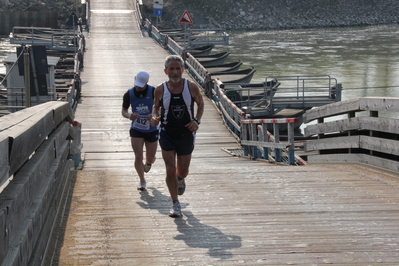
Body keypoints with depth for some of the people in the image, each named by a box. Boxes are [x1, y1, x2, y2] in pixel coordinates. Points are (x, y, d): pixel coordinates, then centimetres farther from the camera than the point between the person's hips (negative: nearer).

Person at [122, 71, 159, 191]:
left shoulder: (154, 92, -14)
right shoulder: (129, 94, -8)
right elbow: (124, 110, 4)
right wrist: (129, 115, -20)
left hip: (152, 130, 0)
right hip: (136, 130, 0)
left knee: (150, 158, 11)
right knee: (138, 157, -9)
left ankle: (148, 163, 51)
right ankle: (142, 181, 14)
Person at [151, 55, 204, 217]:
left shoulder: (192, 87, -9)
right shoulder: (160, 90, -8)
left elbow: (200, 103, 8)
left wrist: (197, 120, -8)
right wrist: (155, 117, -12)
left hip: (186, 135, 1)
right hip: (167, 135, -1)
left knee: (183, 172, 13)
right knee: (170, 170, -7)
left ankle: (180, 179, 53)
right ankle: (175, 205, 9)